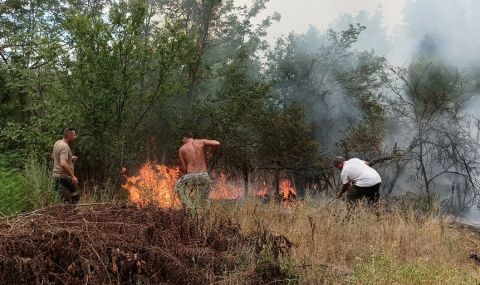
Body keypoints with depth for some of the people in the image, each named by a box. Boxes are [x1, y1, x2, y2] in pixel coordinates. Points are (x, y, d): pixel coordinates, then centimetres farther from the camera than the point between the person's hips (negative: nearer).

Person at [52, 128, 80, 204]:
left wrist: (70, 158, 22)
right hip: (64, 177, -10)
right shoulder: (65, 146, -19)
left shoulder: (57, 143, 12)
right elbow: (63, 164, -30)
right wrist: (73, 176, -26)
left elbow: (53, 156, 29)